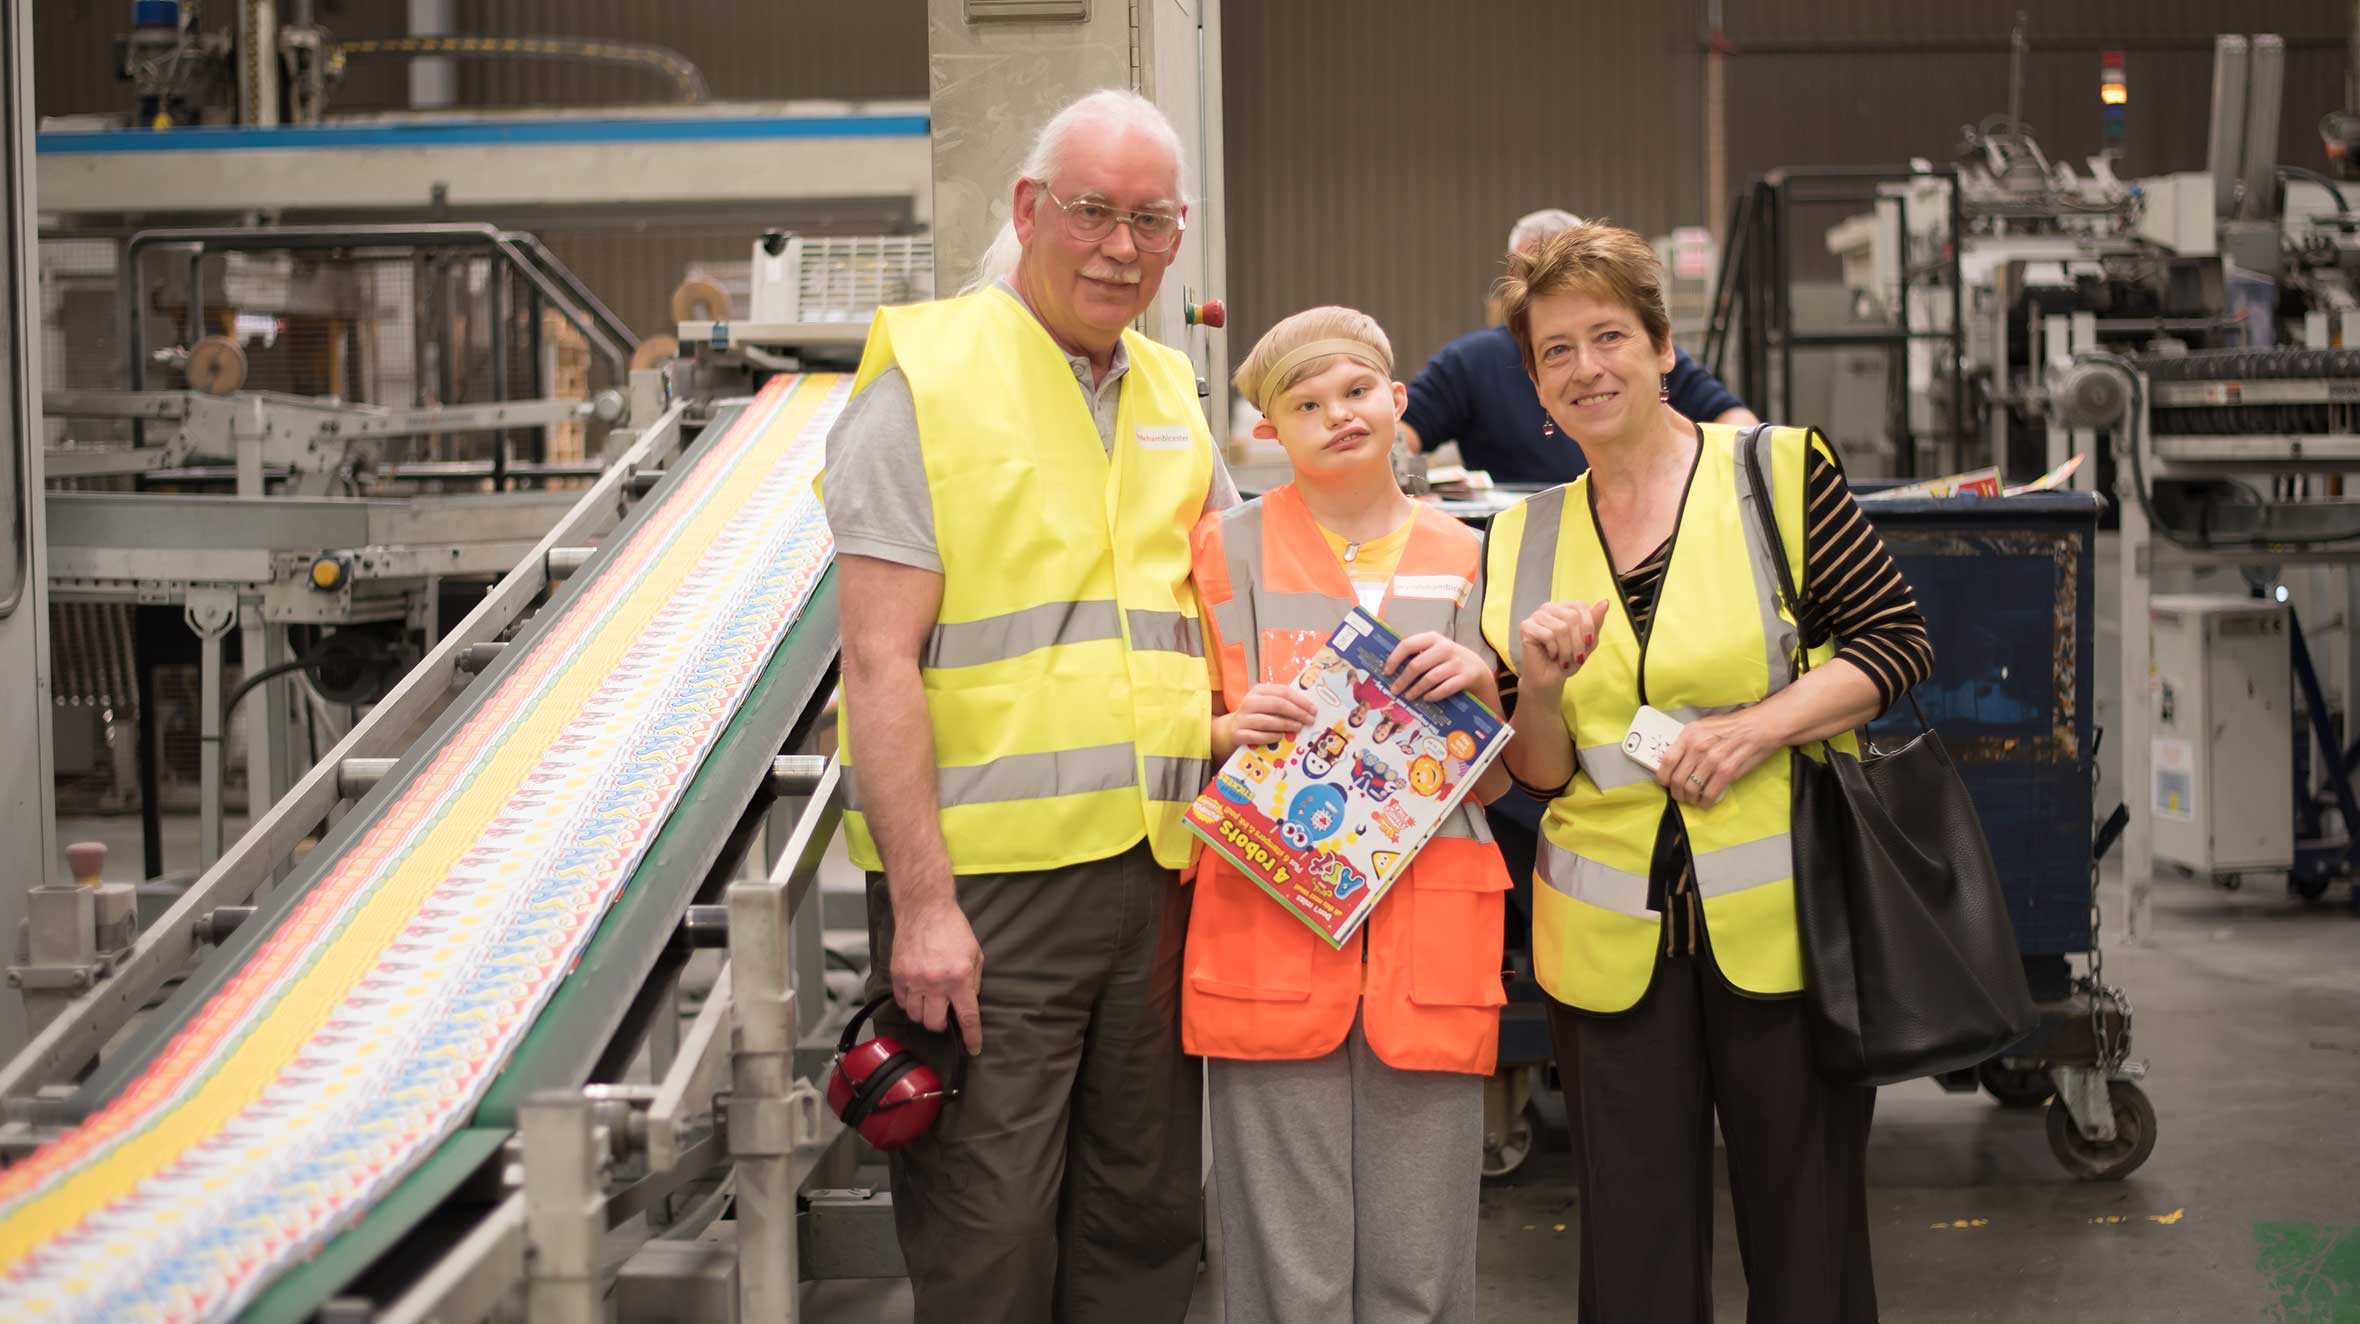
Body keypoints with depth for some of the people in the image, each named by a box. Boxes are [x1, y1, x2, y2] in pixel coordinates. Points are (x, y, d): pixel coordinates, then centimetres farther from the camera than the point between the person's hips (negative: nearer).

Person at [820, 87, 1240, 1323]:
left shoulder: (1171, 396, 14)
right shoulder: (928, 376, -6)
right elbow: (879, 661, -12)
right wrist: (922, 900, -17)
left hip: (1159, 877, 6)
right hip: (986, 888, -6)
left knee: (1147, 1223, 13)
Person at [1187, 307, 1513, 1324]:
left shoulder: (1465, 558, 14)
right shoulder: (1227, 547, 8)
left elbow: (1495, 781, 16)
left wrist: (1480, 688, -3)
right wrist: (1232, 732, -10)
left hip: (1428, 931, 2)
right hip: (1271, 926, -2)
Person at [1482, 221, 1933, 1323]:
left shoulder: (1781, 471, 0)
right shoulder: (1522, 541, 9)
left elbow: (1898, 640, -3)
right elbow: (1539, 775, 10)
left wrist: (1756, 726, -15)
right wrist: (1542, 689, -11)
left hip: (1782, 922, -3)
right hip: (1612, 943, 3)